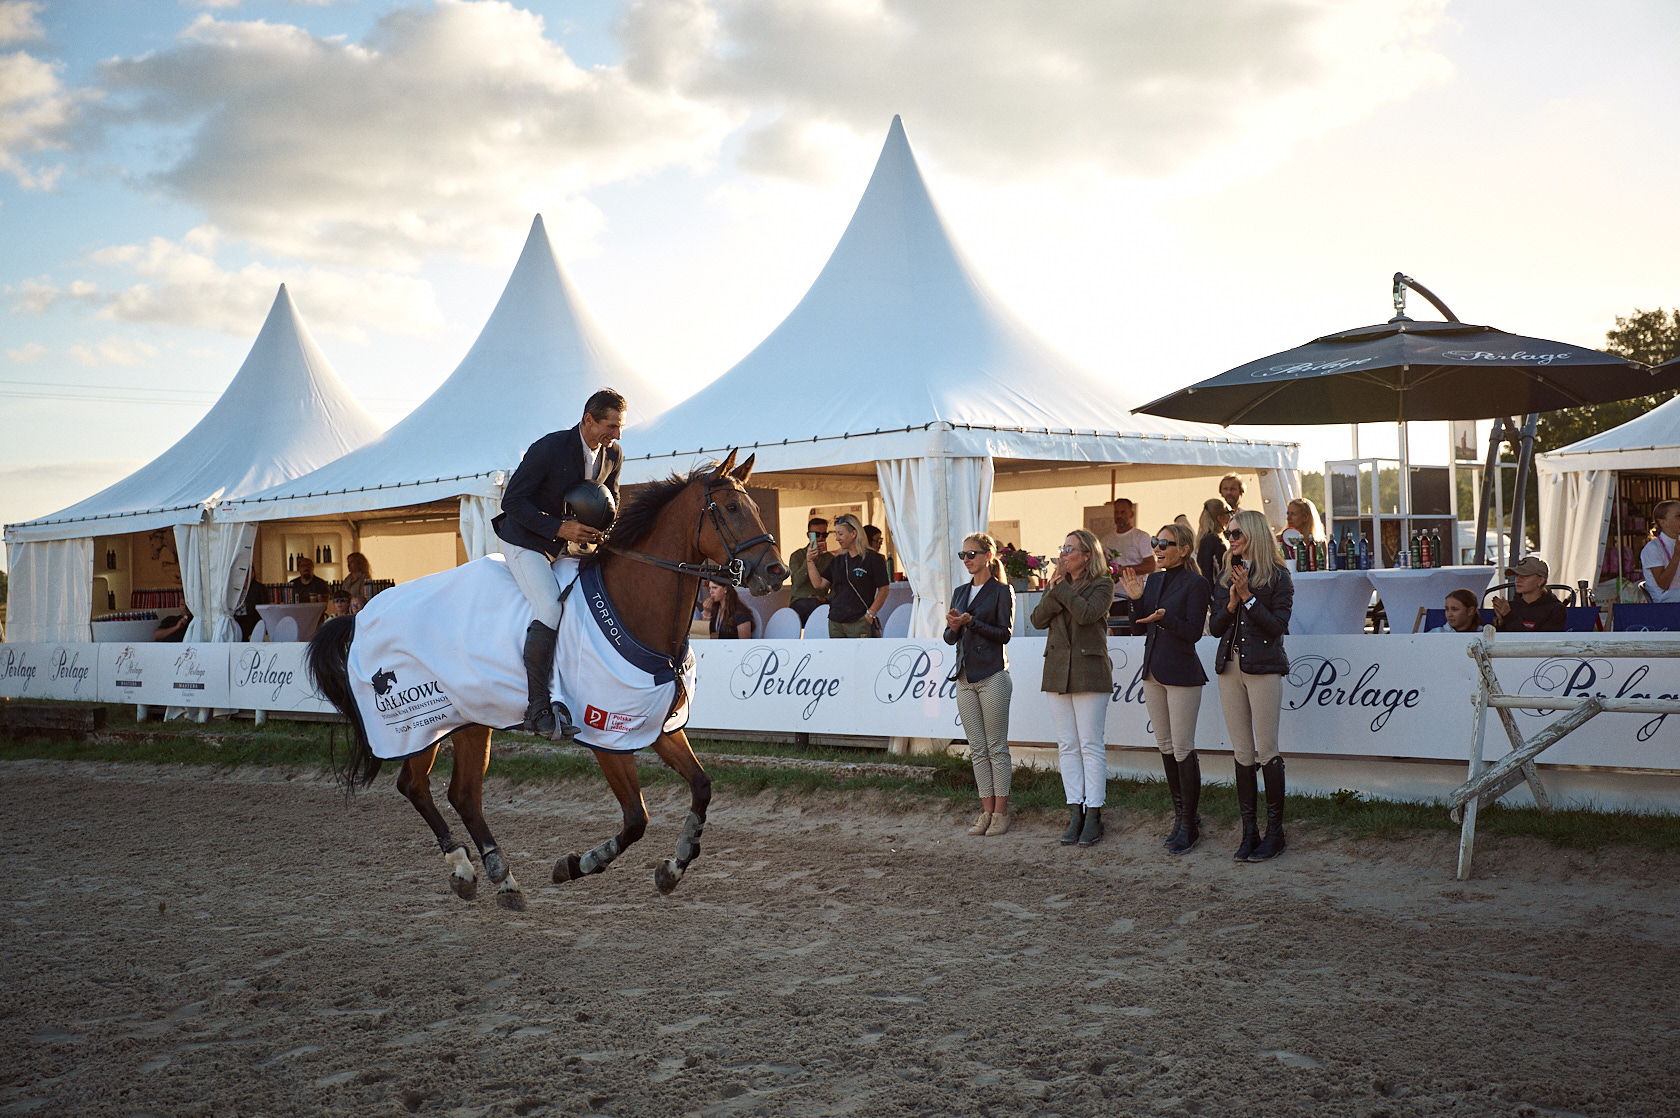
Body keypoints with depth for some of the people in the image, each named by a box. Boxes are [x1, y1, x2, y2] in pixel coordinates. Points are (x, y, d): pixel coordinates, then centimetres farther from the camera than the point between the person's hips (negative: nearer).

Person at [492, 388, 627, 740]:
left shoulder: (613, 454, -3)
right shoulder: (548, 448, -23)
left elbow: (610, 498, 13)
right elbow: (512, 500, -19)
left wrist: (602, 530, -10)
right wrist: (560, 528, -27)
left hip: (570, 542, 7)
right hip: (526, 542, -7)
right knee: (549, 611, -24)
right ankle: (537, 710, -20)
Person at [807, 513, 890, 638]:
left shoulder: (872, 558, -3)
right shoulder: (837, 560, 15)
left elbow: (883, 590, -3)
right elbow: (819, 584, 14)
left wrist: (870, 614, -10)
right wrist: (810, 561, 5)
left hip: (859, 623, -6)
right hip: (835, 622, 6)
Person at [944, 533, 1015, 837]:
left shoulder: (1002, 591, -3)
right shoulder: (960, 592, 15)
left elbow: (1005, 632, -10)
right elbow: (949, 638, 15)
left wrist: (970, 622, -18)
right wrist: (953, 627, -8)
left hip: (992, 675, -6)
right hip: (965, 677, 6)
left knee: (996, 747, -2)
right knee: (977, 749, 7)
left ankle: (1001, 813, 3)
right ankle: (987, 811, 12)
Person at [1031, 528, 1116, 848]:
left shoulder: (1102, 584, -1)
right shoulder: (1055, 584, 16)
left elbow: (1086, 613, -19)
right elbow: (1038, 619, 3)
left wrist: (1062, 588, -10)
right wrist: (1053, 590, -9)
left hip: (1089, 671, -5)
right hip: (1057, 671, 5)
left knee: (1090, 745, -4)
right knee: (1067, 746, 6)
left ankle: (1093, 815, 0)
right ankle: (1075, 814, 10)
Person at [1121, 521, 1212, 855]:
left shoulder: (1196, 584, -10)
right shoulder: (1153, 580, 12)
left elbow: (1193, 632, -14)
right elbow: (1140, 628, 11)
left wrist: (1164, 618, -28)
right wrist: (1136, 599, -3)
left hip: (1182, 674, -8)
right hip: (1153, 672, 8)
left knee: (1183, 749, -5)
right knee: (1165, 746, 12)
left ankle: (1189, 824, 3)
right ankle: (1181, 814, 23)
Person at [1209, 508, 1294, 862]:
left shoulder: (1277, 577, -1)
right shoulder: (1226, 577, 14)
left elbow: (1278, 626, -9)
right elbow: (1214, 628, 10)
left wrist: (1248, 597, -14)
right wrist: (1231, 604, -8)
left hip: (1264, 667, -5)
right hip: (1230, 667, 5)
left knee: (1266, 752, -4)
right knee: (1242, 754, 6)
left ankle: (1274, 833, 4)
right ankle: (1249, 832, 11)